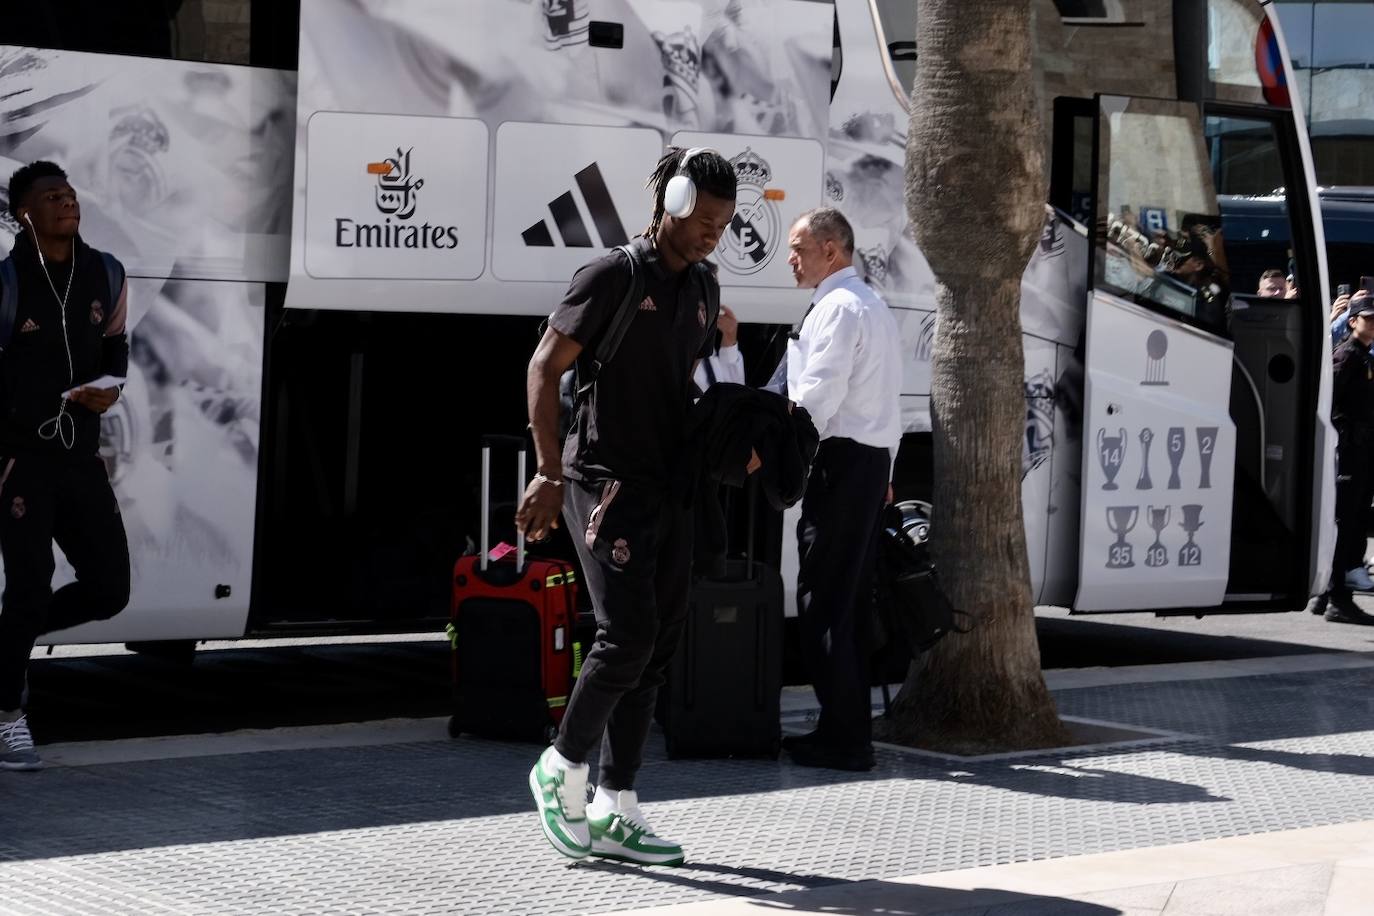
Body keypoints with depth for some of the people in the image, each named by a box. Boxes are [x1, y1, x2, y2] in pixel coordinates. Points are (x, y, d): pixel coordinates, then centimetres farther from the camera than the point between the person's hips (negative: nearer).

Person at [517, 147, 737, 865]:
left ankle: (616, 812, 10)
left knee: (656, 649, 5)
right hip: (608, 481, -8)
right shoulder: (611, 278, -9)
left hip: (670, 484, 8)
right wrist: (550, 473, -16)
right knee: (628, 634, -15)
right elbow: (545, 368, -10)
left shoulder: (703, 288, 14)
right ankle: (563, 767, 6)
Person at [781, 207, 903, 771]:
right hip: (872, 460, 10)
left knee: (823, 602, -8)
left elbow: (816, 395, -20)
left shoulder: (838, 308, -12)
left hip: (841, 460, -10)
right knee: (850, 598, 12)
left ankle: (843, 740, -9)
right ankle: (851, 730, 14)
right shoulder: (873, 306, 20)